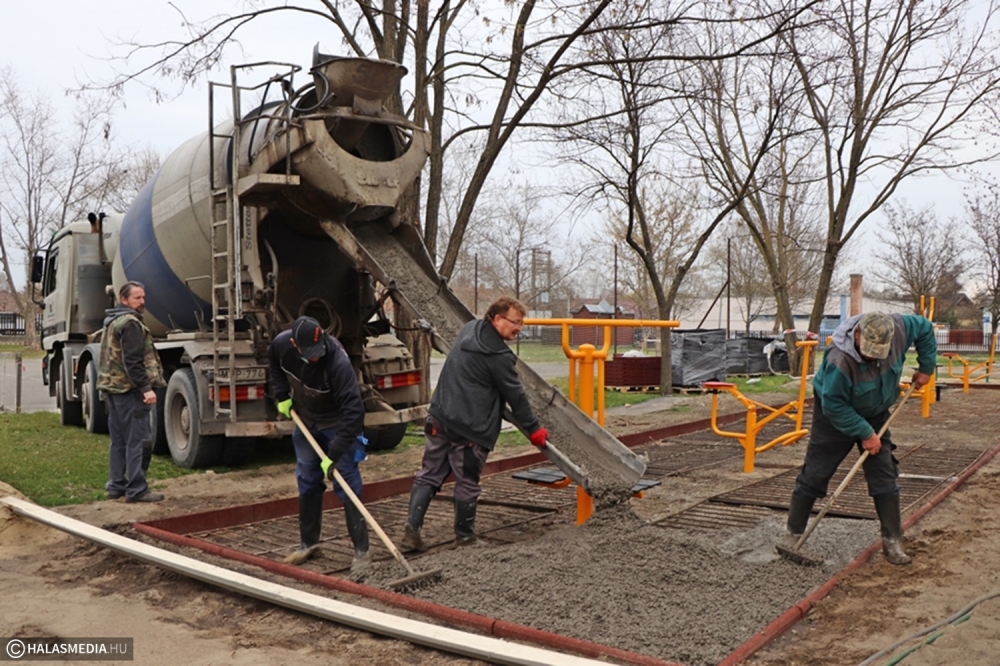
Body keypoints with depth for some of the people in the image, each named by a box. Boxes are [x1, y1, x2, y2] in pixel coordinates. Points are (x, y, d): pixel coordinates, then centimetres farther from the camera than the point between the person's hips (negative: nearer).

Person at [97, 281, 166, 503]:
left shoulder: (112, 322, 19)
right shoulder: (130, 323, -13)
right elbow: (133, 361, -21)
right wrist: (146, 388, -23)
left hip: (112, 387, 10)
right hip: (129, 389, -10)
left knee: (119, 440, 14)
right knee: (138, 440, -8)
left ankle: (116, 486, 18)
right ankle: (136, 489, -7)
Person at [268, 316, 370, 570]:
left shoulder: (338, 361, -38)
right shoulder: (281, 344, -21)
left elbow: (353, 411, -38)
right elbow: (275, 365, 7)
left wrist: (334, 455, -39)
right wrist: (281, 395, -3)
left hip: (336, 424, -5)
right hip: (305, 421, 5)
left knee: (346, 484, -8)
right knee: (307, 483, 13)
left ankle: (361, 550, -1)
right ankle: (308, 544, 26)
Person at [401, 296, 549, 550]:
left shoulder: (469, 329, 11)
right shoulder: (498, 355, -15)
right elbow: (515, 396, -8)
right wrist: (533, 428, 3)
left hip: (439, 417, 8)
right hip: (469, 427, -8)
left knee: (429, 475, 11)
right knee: (467, 482, 7)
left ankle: (411, 529, 8)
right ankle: (465, 535, 21)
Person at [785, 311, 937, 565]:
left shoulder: (899, 329, -23)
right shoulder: (840, 361, -39)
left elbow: (925, 328, 0)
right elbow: (834, 405, -30)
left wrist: (926, 368, 0)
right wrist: (865, 433, -25)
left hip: (875, 414, 5)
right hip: (835, 415, -5)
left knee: (884, 475, 2)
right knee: (815, 474, -1)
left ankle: (893, 541, 10)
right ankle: (793, 533, 11)